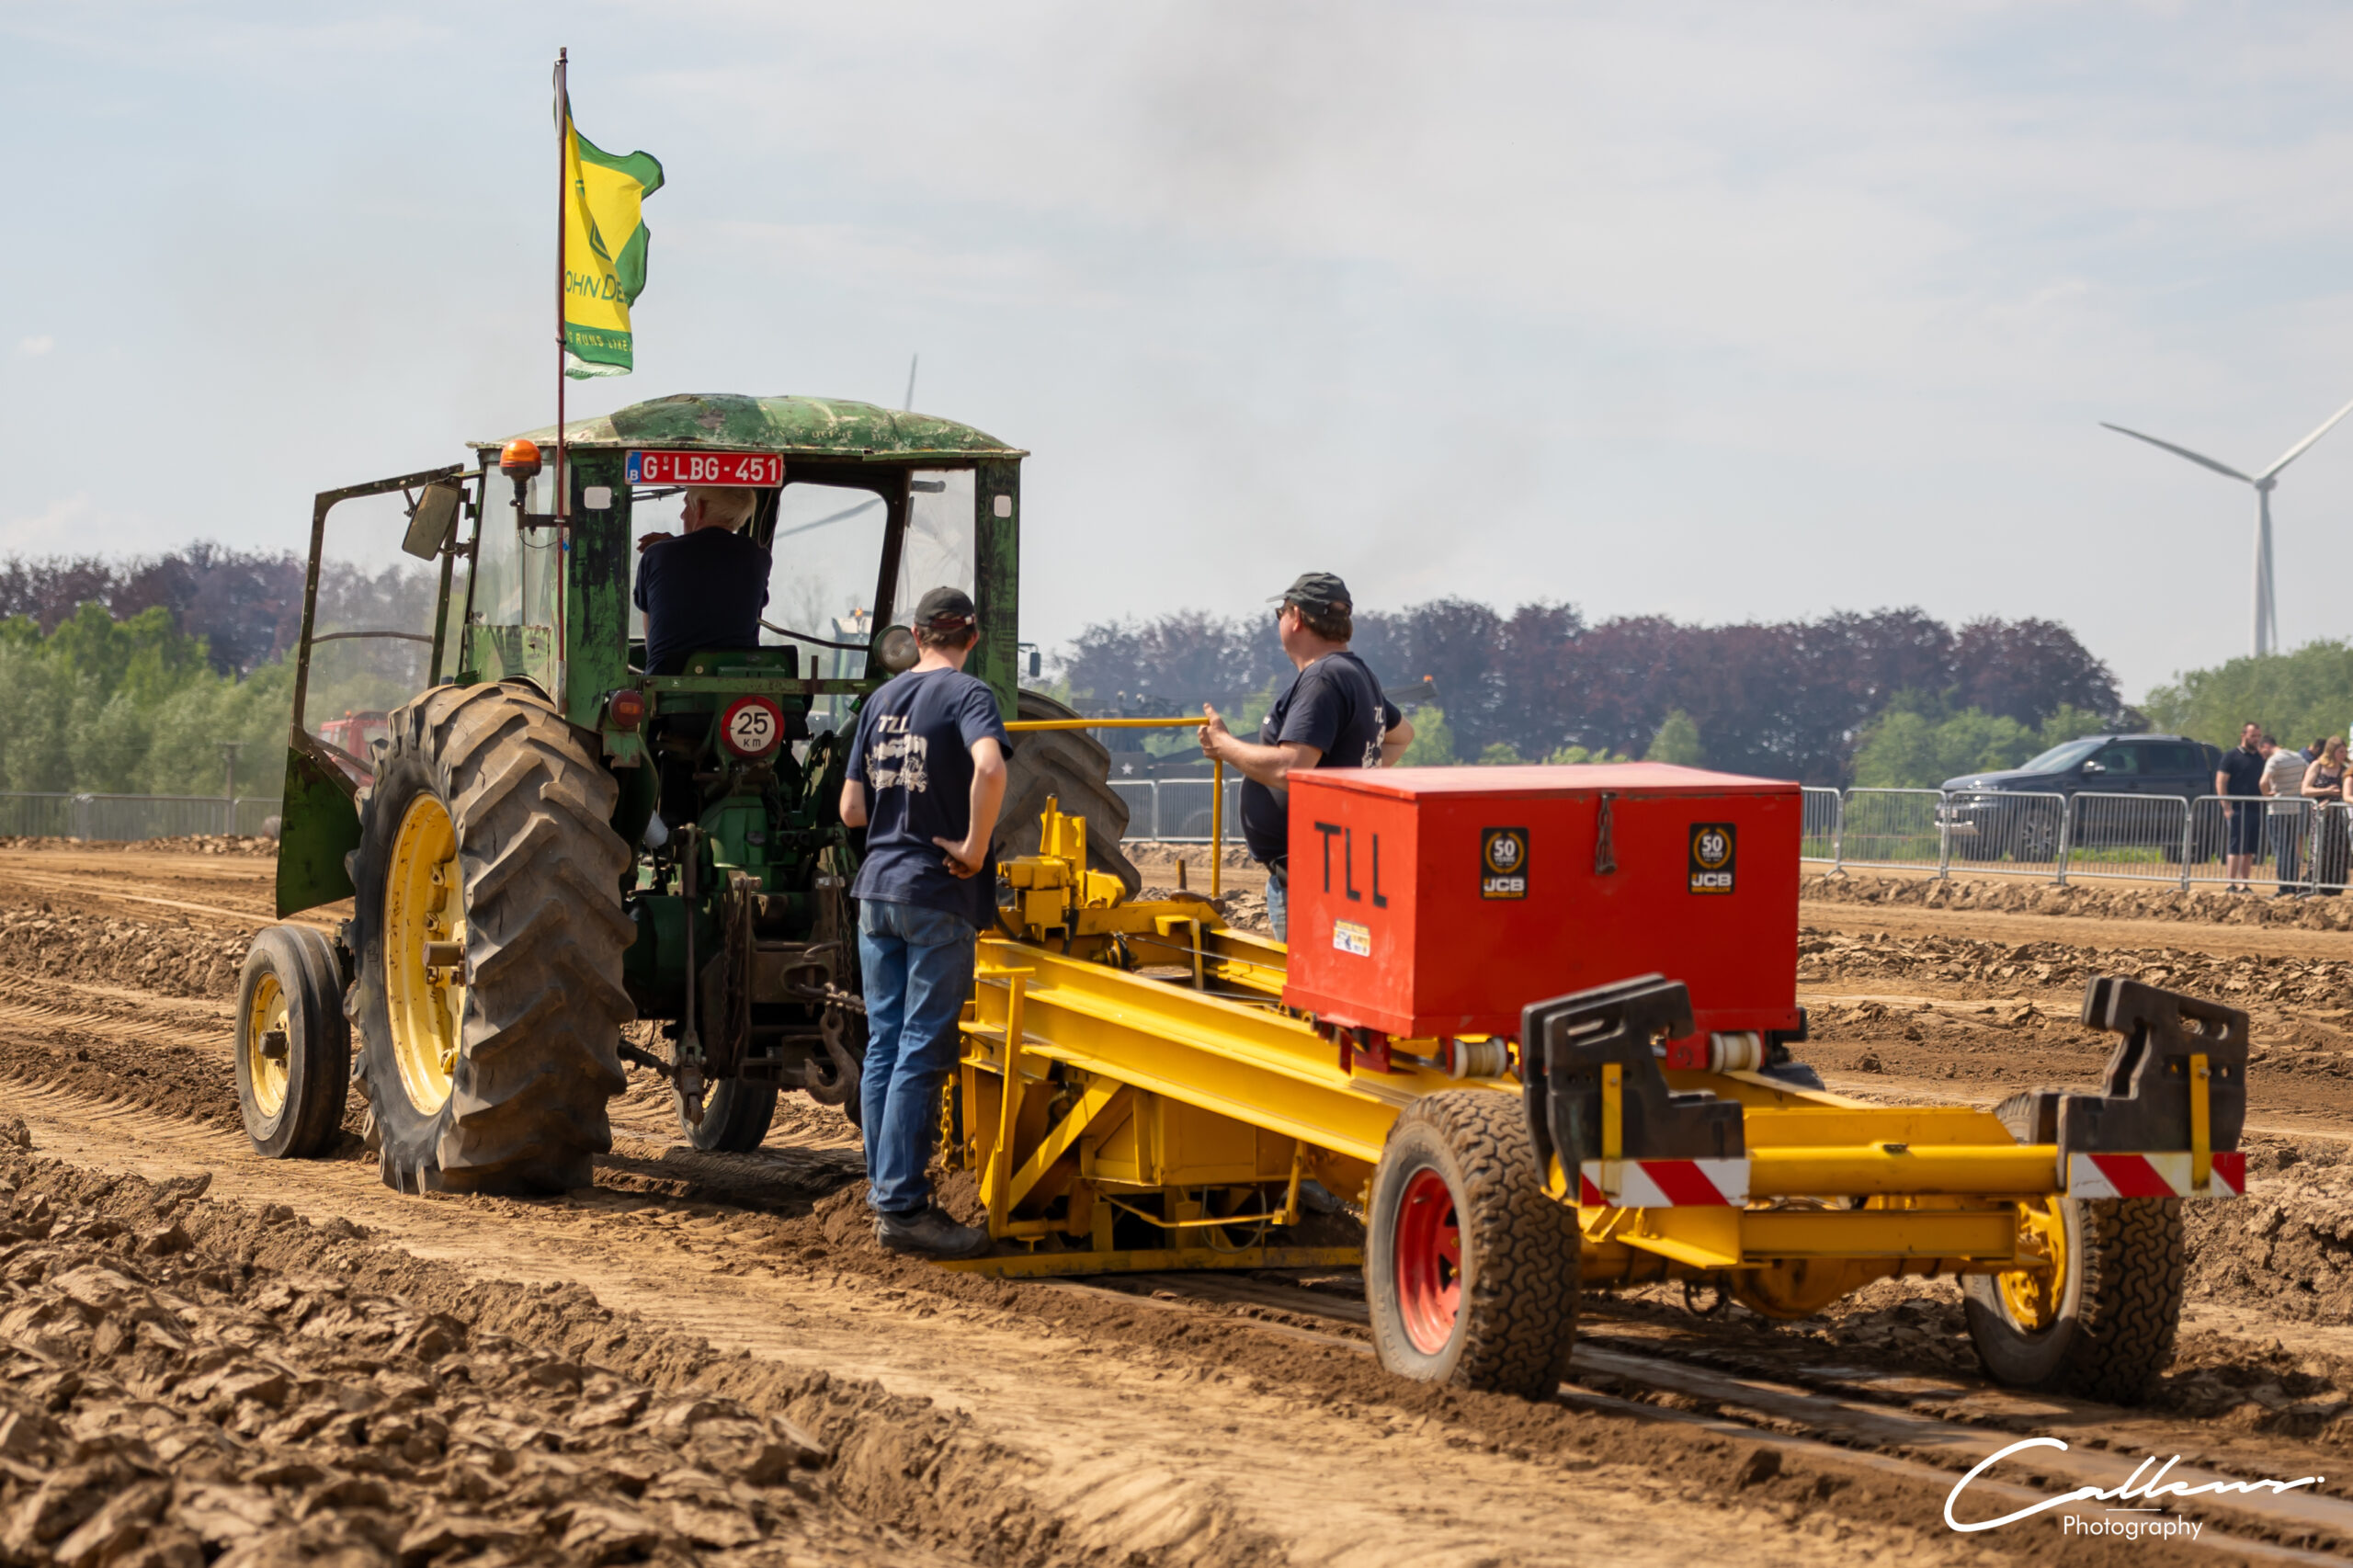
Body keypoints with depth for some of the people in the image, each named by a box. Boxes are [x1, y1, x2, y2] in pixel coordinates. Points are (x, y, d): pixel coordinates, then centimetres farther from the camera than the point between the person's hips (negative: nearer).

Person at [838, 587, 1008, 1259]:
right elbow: (989, 767, -29)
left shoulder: (881, 699, 11)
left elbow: (851, 810, 11)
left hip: (877, 888, 6)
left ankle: (885, 1181, 20)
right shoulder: (967, 694, -8)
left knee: (885, 1044, 13)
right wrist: (974, 847, -19)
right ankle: (901, 1206, -5)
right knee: (923, 1052, -4)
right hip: (938, 899, -6)